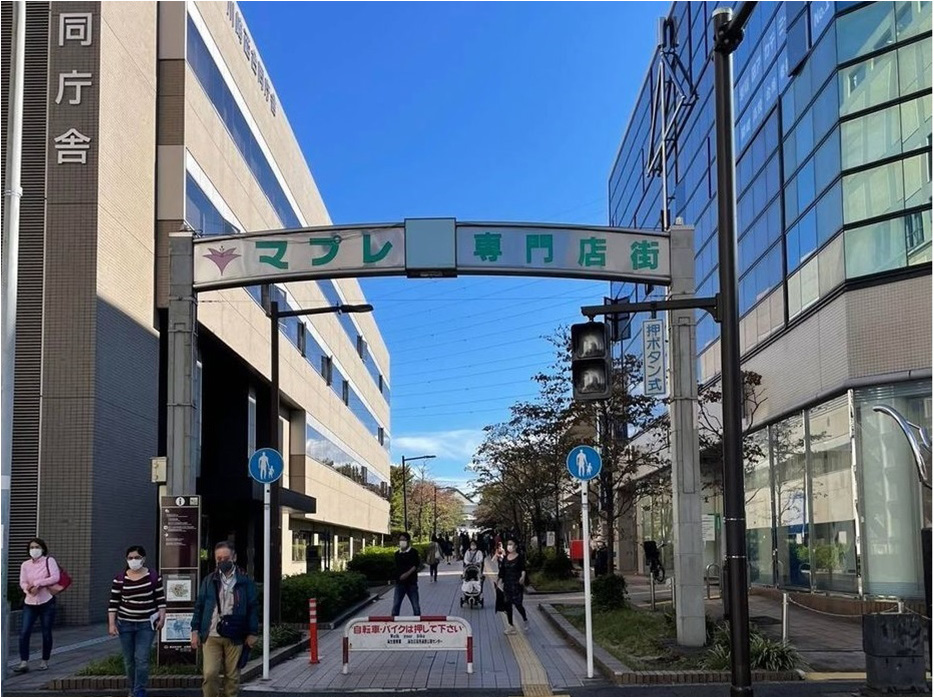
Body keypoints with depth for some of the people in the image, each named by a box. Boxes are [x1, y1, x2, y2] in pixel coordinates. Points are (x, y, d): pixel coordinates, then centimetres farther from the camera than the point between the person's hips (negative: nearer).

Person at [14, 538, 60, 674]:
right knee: (24, 633, -8)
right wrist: (29, 589, -23)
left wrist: (37, 583, -18)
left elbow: (55, 577, -14)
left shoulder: (49, 561, -2)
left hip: (47, 602, -3)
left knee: (46, 633, 4)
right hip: (30, 603, 3)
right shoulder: (25, 564, 8)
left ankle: (44, 661, 17)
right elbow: (22, 583, -1)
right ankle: (24, 662, -6)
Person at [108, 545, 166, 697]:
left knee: (142, 659, -9)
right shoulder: (120, 579, -1)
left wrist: (162, 617, -3)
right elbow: (113, 603, 1)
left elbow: (160, 599, 3)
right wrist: (111, 623, -4)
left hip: (147, 624, -2)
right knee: (129, 660, 8)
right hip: (125, 624, 2)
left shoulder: (153, 576, -2)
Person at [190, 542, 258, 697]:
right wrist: (195, 631, 4)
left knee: (232, 676, 5)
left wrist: (252, 633, 0)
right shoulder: (209, 581, 9)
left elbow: (253, 608, 4)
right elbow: (199, 606, 11)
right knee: (210, 674, -10)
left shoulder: (245, 581, 4)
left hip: (235, 637, 0)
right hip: (211, 636, 1)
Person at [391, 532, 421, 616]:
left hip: (411, 583, -4)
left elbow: (416, 565, -13)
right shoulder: (397, 554, 9)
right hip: (400, 583, 4)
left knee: (415, 606, 2)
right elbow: (397, 568, 16)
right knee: (395, 605, 0)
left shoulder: (413, 552, -4)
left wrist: (407, 573, -25)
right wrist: (397, 577, 12)